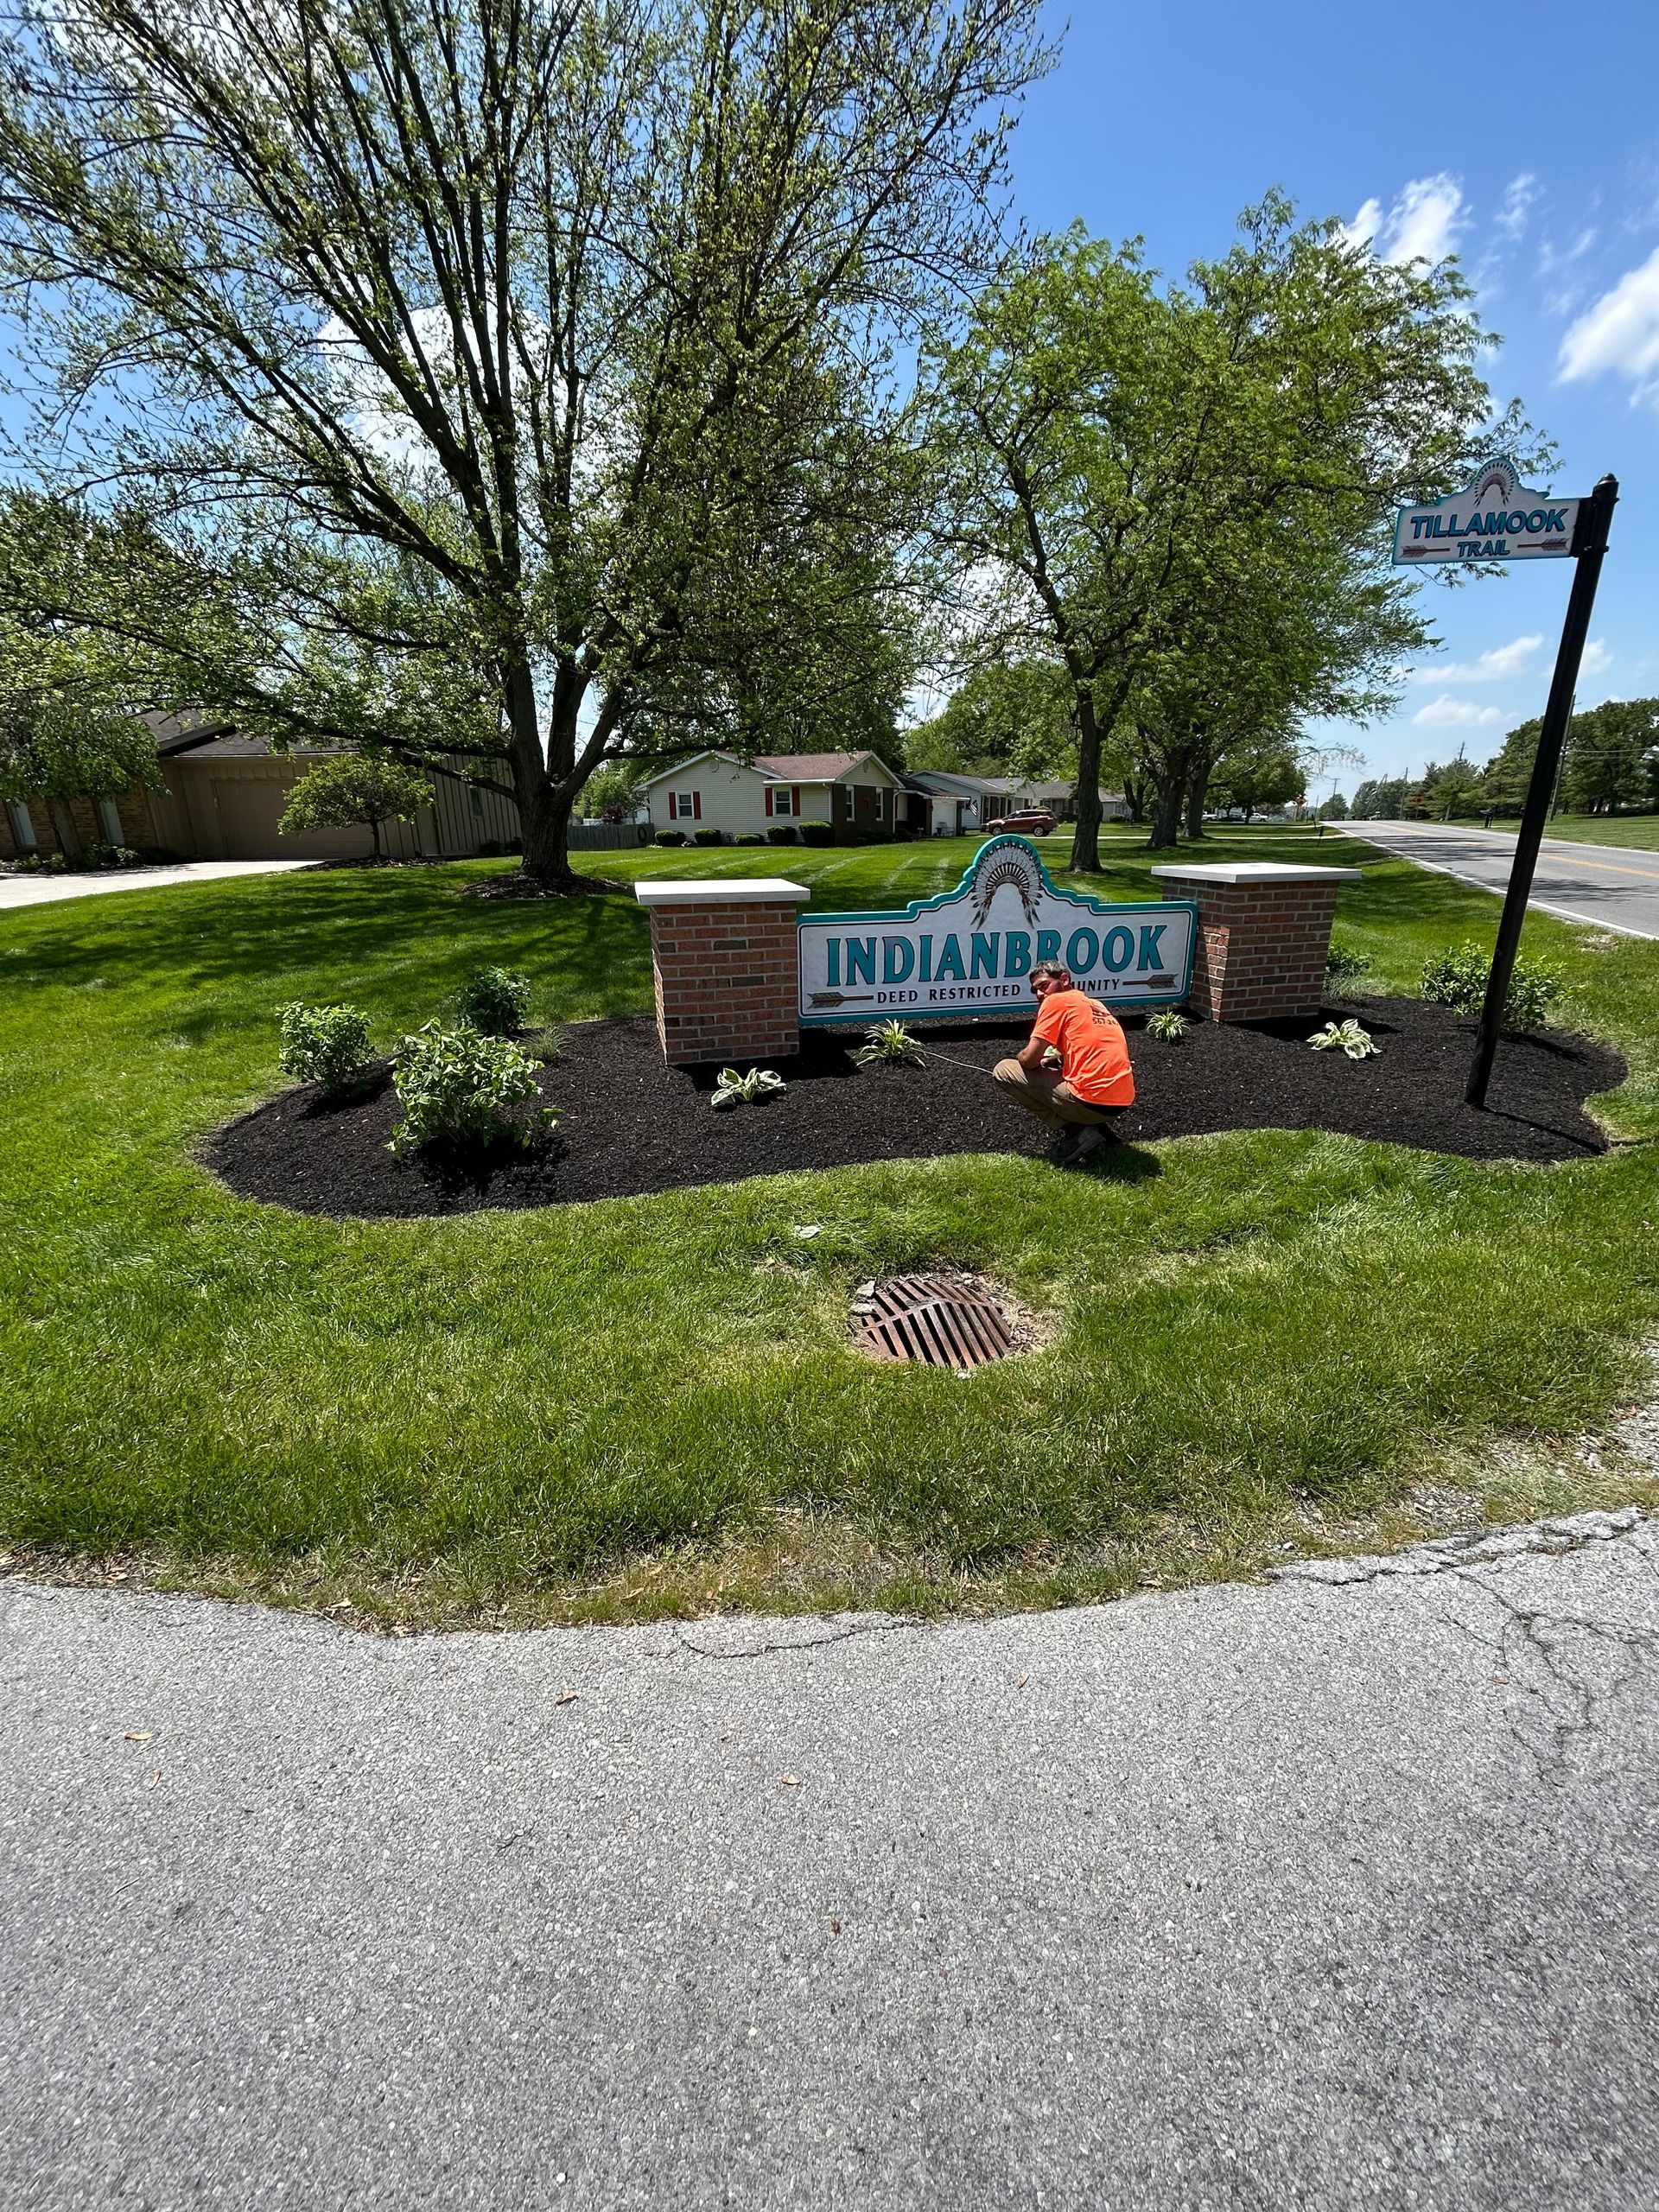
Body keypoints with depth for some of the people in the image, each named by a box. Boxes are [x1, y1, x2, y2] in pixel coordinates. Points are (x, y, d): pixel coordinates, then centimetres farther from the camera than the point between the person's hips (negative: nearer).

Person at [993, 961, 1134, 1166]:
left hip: (1091, 1102, -9)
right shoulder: (1097, 1005, 21)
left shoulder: (1056, 1000, -2)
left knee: (1003, 1070, 4)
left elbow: (1030, 1060, -7)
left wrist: (1021, 1058, 15)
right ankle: (1094, 1126, 12)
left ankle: (1075, 1133, -3)